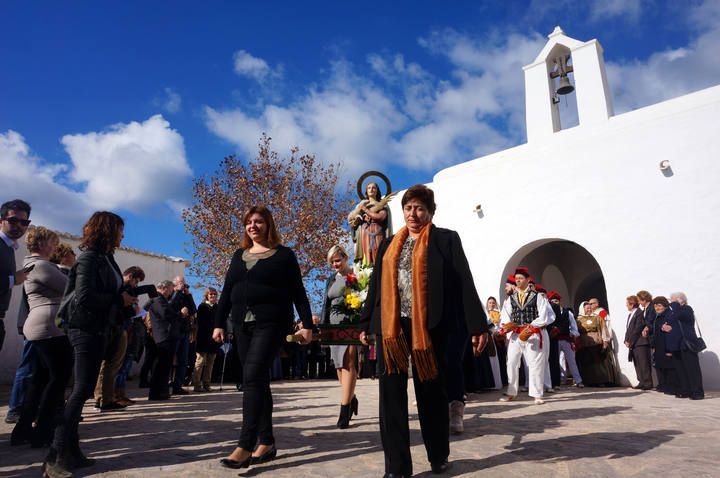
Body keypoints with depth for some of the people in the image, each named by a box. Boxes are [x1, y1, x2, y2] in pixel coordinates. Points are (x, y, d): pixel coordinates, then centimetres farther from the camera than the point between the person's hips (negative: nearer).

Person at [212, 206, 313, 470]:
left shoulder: (284, 255, 1)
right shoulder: (239, 255, 16)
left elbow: (298, 292, 0)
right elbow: (227, 291, 16)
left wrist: (307, 324, -6)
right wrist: (219, 323, 10)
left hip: (271, 323, -5)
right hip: (242, 324, 6)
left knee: (252, 376, -16)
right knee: (257, 380, 7)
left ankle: (245, 447, -14)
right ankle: (267, 442, 15)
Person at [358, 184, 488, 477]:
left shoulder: (446, 239, 4)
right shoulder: (389, 245, 16)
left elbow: (464, 282, -2)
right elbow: (376, 286, 16)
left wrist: (477, 325, -7)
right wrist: (366, 324, 14)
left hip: (429, 326, -3)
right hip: (392, 326, 3)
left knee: (431, 391, 9)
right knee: (391, 393, 1)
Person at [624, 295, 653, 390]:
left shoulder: (639, 313, -12)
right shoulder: (630, 314, 15)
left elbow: (637, 329, -16)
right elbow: (628, 329, 17)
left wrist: (630, 341, -14)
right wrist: (626, 341, 6)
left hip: (640, 343, -9)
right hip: (633, 344, 9)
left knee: (644, 364, -4)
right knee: (637, 364, 11)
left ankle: (648, 383, 1)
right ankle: (642, 382, 17)